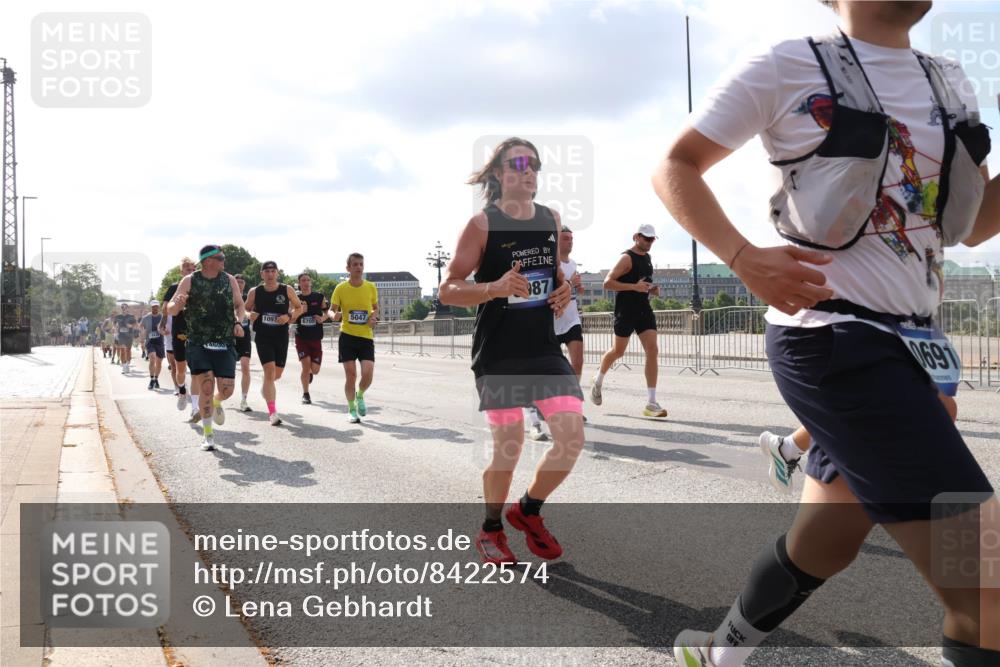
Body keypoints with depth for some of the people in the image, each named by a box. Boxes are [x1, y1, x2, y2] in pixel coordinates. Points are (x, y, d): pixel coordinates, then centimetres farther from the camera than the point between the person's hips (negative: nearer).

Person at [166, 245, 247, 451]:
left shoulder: (229, 280, 7)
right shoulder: (189, 281, 0)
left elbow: (240, 305, 18)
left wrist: (238, 321, -2)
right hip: (198, 343, -2)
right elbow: (171, 310, 2)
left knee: (226, 390, -3)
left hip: (225, 343, 2)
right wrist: (178, 302, -22)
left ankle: (216, 402, 36)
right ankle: (208, 434, 9)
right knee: (206, 387, -9)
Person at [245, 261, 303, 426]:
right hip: (262, 336, -2)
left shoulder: (287, 290, -2)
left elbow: (299, 307, 8)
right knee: (269, 370, -14)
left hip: (281, 336, 2)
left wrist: (289, 316, -11)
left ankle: (266, 388, 50)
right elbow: (245, 310, 12)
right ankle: (272, 412, -13)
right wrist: (250, 315, -11)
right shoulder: (255, 292, -1)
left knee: (278, 373, 13)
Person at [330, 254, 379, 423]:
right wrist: (335, 315, -21)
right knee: (351, 375, -1)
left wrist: (374, 317, -5)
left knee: (368, 374, -10)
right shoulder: (341, 288, -3)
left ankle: (360, 395, 24)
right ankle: (351, 409, 18)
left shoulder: (371, 287, 2)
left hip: (366, 336, 1)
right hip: (347, 336, -1)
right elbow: (332, 311, 2)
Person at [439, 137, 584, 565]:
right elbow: (447, 290, -9)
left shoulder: (551, 219, 8)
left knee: (572, 439, -3)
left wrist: (564, 291, 2)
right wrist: (495, 288, -26)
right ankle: (491, 529, 26)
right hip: (498, 353, -5)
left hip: (545, 348, 5)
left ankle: (528, 510, 24)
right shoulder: (482, 224, -8)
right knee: (508, 450, -1)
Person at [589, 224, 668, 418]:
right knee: (618, 351, 7)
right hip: (626, 311, -7)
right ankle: (598, 381, 37)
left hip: (644, 309, 7)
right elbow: (607, 282, -18)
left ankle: (651, 403, -6)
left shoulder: (648, 258, 15)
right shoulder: (627, 258, -11)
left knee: (652, 350, -6)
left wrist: (652, 290, 8)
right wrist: (635, 287, -24)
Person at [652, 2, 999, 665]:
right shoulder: (790, 67, -4)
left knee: (824, 544, 21)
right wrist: (745, 258, -18)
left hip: (914, 344, 8)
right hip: (834, 342, -8)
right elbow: (674, 168, -2)